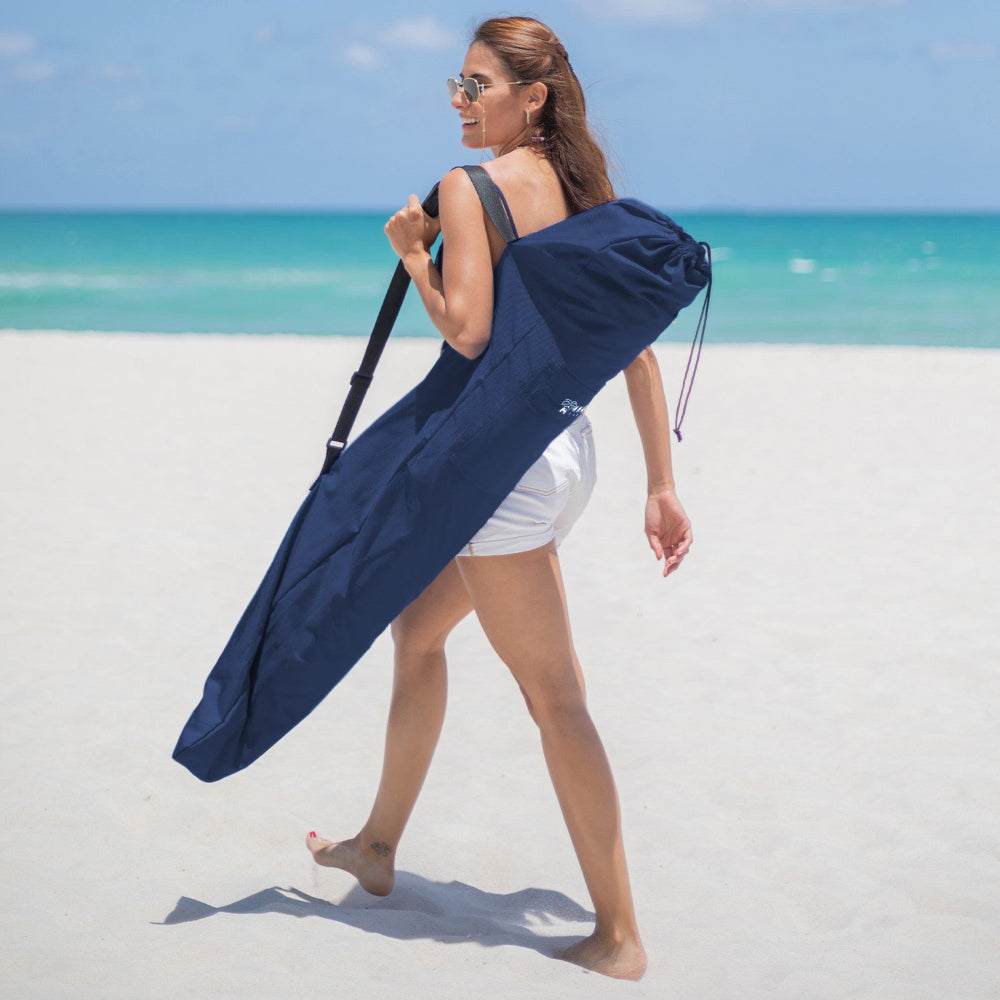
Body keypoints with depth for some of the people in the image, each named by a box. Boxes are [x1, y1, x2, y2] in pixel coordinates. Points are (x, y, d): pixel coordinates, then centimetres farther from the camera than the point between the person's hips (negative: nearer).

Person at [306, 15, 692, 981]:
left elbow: (465, 330, -23)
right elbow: (637, 346, 8)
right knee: (416, 626, 24)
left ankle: (619, 937, 3)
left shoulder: (468, 187, -12)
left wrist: (411, 248, -5)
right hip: (565, 442, 9)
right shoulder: (579, 191, 11)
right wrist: (661, 485, 9)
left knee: (552, 695, -4)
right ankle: (378, 847, 39)